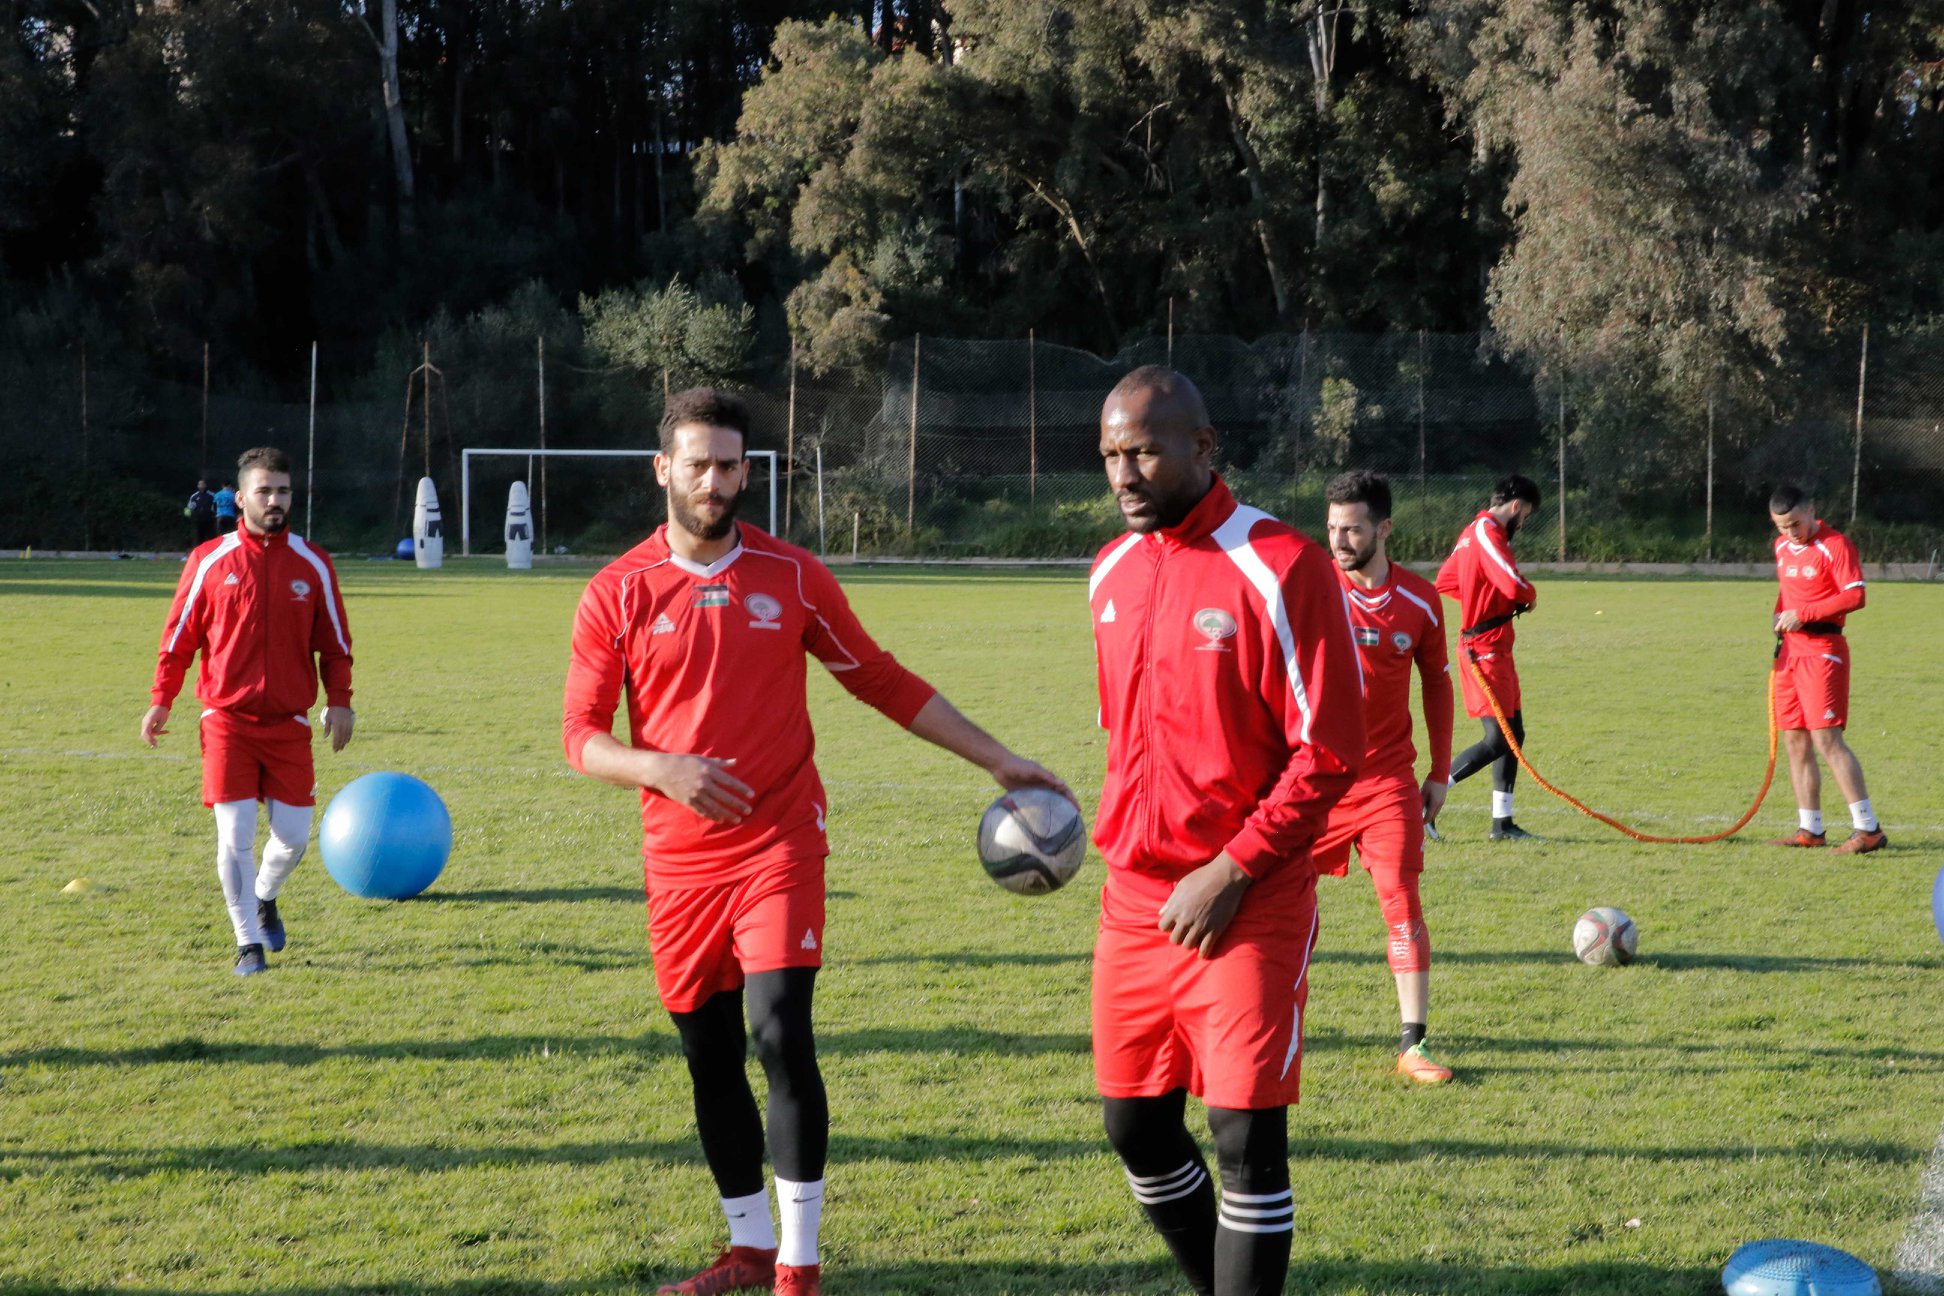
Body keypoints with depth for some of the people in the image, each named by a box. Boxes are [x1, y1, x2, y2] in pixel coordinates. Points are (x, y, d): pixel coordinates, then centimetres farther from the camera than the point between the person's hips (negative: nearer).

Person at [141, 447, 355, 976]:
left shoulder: (313, 564, 5)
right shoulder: (210, 561, 1)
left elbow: (334, 642, 10)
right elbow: (179, 634, 6)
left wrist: (339, 701, 0)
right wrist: (161, 701, 2)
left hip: (289, 723, 2)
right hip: (228, 719, -2)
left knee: (293, 835, 3)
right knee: (235, 837, -6)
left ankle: (265, 898, 35)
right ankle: (249, 942, 6)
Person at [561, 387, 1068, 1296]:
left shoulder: (792, 576, 1)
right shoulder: (615, 593, -1)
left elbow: (882, 682, 9)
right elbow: (582, 735, -2)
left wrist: (998, 760, 6)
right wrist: (661, 768, -22)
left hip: (779, 845, -1)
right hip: (680, 862, 2)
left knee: (780, 1034, -15)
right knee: (708, 1057, 8)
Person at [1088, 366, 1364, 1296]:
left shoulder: (1279, 567, -12)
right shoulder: (1114, 573, 10)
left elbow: (1330, 750, -14)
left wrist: (1231, 872, -16)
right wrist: (1128, 846, 14)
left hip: (1246, 905, -7)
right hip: (1136, 900, 7)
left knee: (1247, 1139, -7)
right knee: (1136, 1128, 10)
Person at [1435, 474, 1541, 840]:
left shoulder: (1474, 531, 14)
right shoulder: (1488, 533, -17)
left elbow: (1445, 581, 24)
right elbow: (1514, 585, -28)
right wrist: (1530, 596, -6)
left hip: (1496, 648, 11)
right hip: (1485, 648, -11)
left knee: (1514, 733, 13)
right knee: (1498, 739, -11)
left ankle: (1502, 822, 17)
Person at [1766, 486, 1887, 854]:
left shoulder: (1835, 545, -10)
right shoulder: (1782, 547, 14)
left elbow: (1855, 595, -17)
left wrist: (1803, 614, -19)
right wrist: (1780, 617, 9)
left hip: (1822, 650, -8)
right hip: (1790, 650, 8)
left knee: (1827, 739, -15)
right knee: (1794, 741, 8)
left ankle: (1868, 828, -14)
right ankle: (1810, 829, 16)